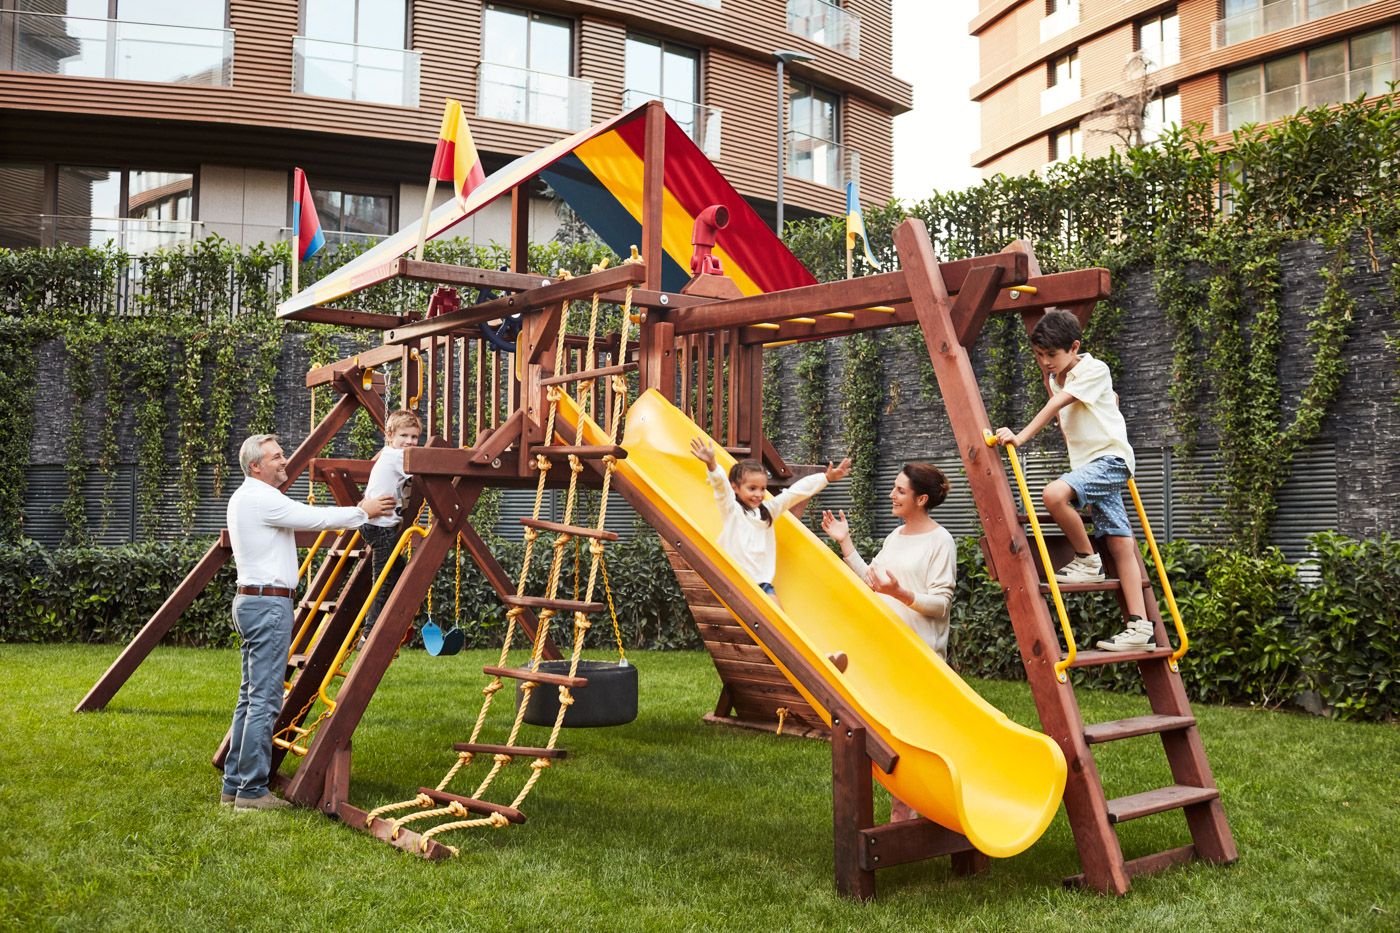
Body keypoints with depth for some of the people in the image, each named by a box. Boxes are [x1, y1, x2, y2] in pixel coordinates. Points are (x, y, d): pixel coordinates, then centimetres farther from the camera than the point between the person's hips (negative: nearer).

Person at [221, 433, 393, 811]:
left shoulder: (243, 498, 19)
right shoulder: (261, 498, -14)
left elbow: (303, 519, 24)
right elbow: (315, 519, -13)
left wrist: (355, 512, 22)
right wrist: (362, 512, 0)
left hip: (251, 602, 11)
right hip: (269, 603, -11)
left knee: (251, 698, 13)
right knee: (264, 700, -8)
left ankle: (234, 786, 17)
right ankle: (251, 791, -6)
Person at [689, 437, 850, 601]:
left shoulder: (768, 509, 12)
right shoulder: (731, 509, -3)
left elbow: (796, 492, 11)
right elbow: (721, 485, -21)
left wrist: (827, 477, 7)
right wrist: (711, 464, -40)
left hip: (762, 581, 5)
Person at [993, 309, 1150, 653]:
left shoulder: (1094, 370, -10)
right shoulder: (1058, 378, 16)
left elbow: (1056, 404, -23)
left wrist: (1022, 436, -29)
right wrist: (1047, 373, 21)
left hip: (1110, 458, -9)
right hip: (1089, 465, 9)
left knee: (1054, 494, -33)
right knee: (1119, 543, 2)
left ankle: (1087, 561, -13)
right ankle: (1140, 627, -2)